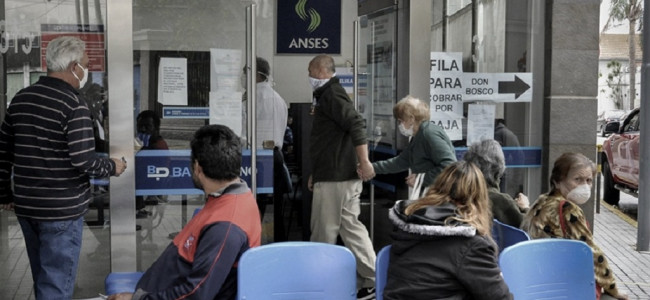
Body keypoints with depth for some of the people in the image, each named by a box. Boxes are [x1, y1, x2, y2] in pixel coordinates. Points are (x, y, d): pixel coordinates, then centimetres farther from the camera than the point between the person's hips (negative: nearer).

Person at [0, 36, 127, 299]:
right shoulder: (73, 105, -16)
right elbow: (83, 160, -22)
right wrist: (112, 167, -3)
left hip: (26, 206, 7)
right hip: (62, 210, -7)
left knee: (42, 278, 22)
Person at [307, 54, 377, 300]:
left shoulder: (332, 95, -11)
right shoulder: (328, 95, 20)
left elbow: (357, 125, -25)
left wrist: (364, 162, -29)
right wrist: (316, 174, 27)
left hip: (335, 178, -10)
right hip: (337, 175, 10)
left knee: (323, 233, -1)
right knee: (351, 228, 10)